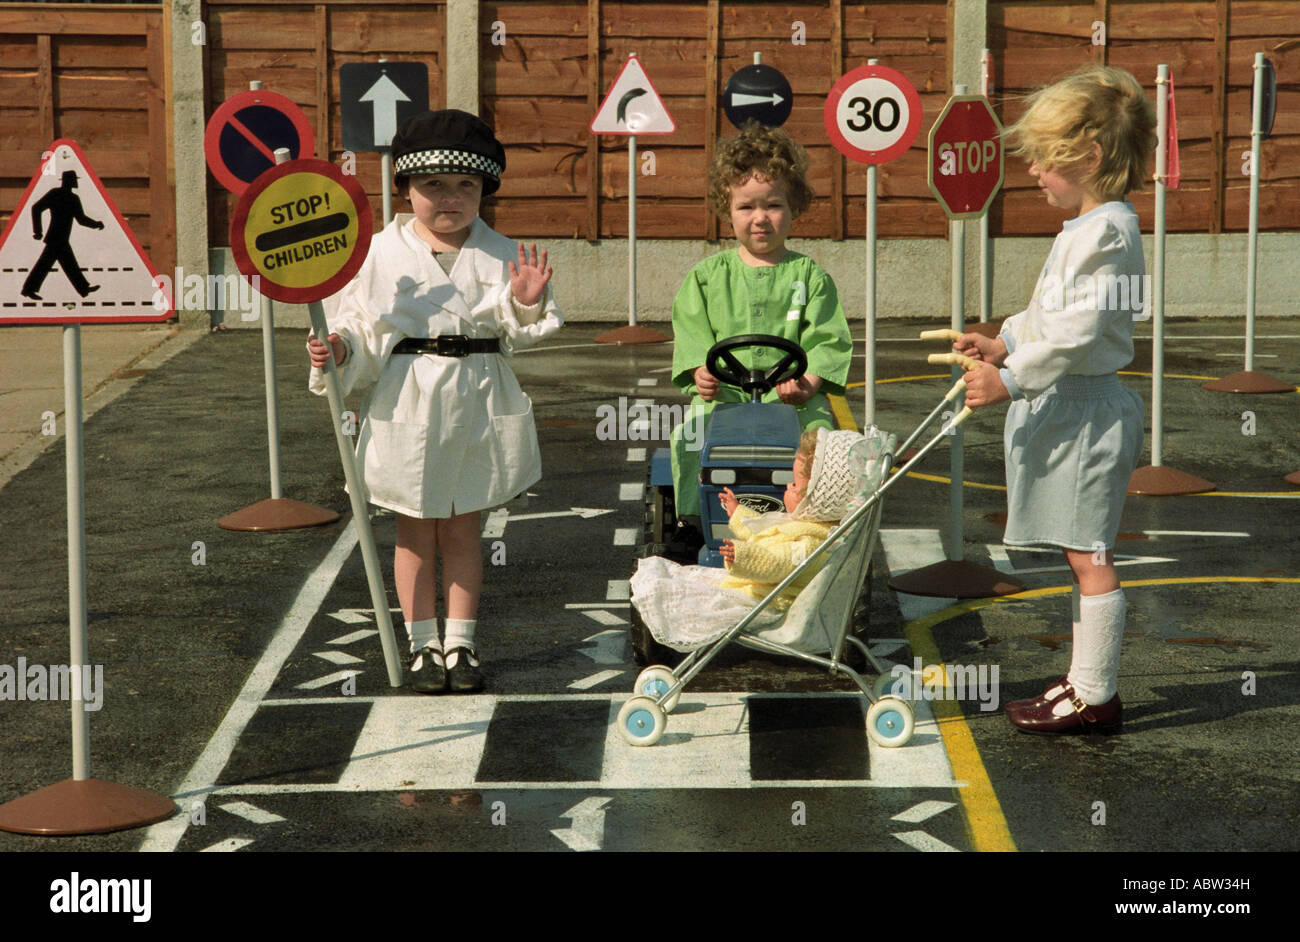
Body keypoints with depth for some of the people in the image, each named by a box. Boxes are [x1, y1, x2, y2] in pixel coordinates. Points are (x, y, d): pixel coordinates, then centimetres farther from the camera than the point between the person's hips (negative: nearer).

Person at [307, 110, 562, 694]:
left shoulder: (498, 254, 2)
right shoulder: (383, 252, -2)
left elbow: (518, 335, 1)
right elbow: (360, 327, 2)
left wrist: (525, 304, -18)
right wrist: (337, 349, -17)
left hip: (477, 402, 1)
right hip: (409, 403, -1)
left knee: (463, 531, 11)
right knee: (415, 534, 8)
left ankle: (460, 642, 21)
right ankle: (423, 645, 19)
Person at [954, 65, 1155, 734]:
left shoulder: (1109, 229, -17)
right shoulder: (1084, 228, 15)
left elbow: (1082, 331, -24)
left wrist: (1011, 379, -24)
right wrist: (1006, 343, 15)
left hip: (1085, 411, -10)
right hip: (1065, 408, 10)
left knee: (1088, 554, -5)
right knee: (1082, 554, 15)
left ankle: (1096, 697, 0)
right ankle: (1086, 681, 23)